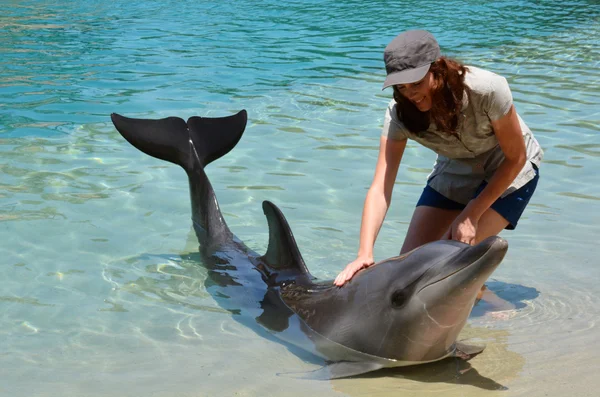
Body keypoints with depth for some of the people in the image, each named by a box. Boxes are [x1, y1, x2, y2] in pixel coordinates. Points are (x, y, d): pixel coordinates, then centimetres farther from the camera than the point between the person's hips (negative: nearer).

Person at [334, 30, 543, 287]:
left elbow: (516, 158, -21)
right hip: (454, 173, 4)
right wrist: (365, 253, -42)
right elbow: (380, 188, -30)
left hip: (506, 172, -4)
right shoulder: (400, 113, -24)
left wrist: (471, 215, -24)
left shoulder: (487, 90, -34)